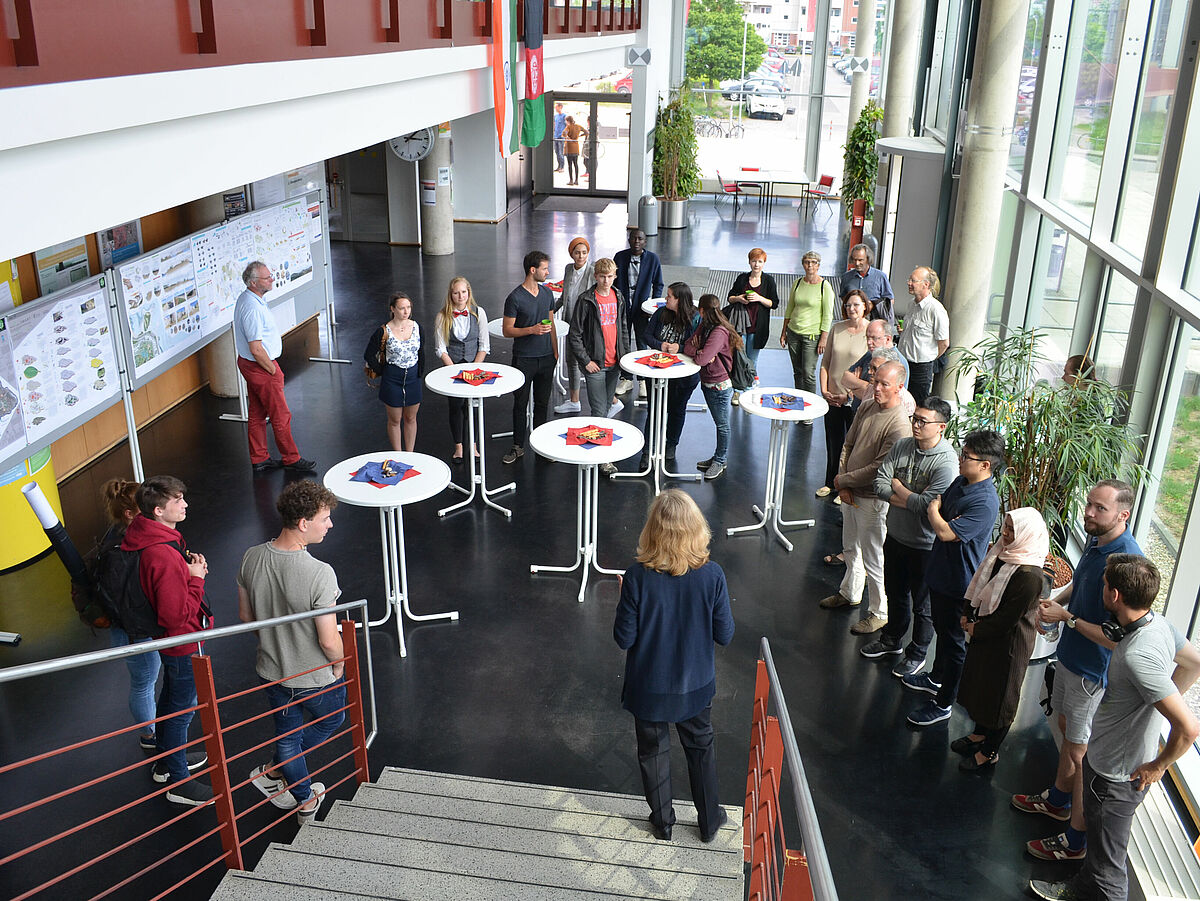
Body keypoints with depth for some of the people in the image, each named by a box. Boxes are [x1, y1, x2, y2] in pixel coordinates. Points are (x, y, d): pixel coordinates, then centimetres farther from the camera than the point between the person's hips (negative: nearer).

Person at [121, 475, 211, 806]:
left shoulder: (148, 538, -4)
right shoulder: (165, 558, -35)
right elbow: (176, 616, -32)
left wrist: (189, 566, -5)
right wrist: (196, 578, -23)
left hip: (171, 640, 10)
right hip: (183, 643, -10)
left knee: (170, 699, 27)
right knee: (181, 710, 7)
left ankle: (167, 761, 48)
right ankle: (179, 782, 24)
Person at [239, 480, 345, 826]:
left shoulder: (251, 558, -14)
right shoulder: (320, 574, -33)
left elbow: (246, 616, 1)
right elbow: (329, 641, -27)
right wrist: (338, 665, -5)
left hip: (271, 671, 5)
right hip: (317, 677, -5)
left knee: (287, 734, 27)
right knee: (330, 721, 28)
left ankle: (305, 802, 44)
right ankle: (274, 772, 31)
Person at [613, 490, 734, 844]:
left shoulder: (637, 578, -25)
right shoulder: (712, 575, -22)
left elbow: (624, 638, -16)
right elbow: (724, 635, -11)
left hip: (649, 687, -1)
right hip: (695, 685, 1)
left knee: (653, 751, 22)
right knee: (701, 747, 25)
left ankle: (662, 821, 40)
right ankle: (709, 821, 40)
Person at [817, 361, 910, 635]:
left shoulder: (899, 424, -24)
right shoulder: (867, 407, 0)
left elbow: (880, 469, -24)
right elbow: (848, 444, 6)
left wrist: (843, 479, -13)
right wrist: (842, 484, -5)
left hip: (873, 499, -8)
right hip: (850, 492, 8)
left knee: (873, 559, 5)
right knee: (850, 548, 25)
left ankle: (879, 612, 22)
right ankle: (850, 593, 47)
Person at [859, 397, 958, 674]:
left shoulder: (947, 462, -23)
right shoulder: (901, 446, -3)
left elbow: (928, 505, -30)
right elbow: (879, 483, -5)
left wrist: (897, 487, -15)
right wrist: (910, 499, -20)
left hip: (924, 545, -6)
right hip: (895, 536, 6)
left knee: (922, 604, 12)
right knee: (895, 593, 25)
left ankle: (917, 653, 33)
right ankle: (892, 641, 46)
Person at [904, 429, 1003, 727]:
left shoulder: (985, 502, -29)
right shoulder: (960, 483, 0)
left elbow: (945, 532, -30)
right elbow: (937, 505, 14)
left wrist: (934, 511, -14)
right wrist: (940, 515, -3)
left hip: (960, 584, -9)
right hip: (941, 572, 9)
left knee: (954, 641, 6)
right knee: (942, 630, 27)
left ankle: (943, 703, 20)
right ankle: (936, 679, 48)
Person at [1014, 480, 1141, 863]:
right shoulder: (1096, 542, -2)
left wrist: (1068, 617, -24)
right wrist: (1056, 601, 2)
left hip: (1094, 672, -9)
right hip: (1071, 657, 9)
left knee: (1079, 753, 3)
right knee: (1067, 730, 26)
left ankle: (1076, 840, 19)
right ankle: (1058, 800, 47)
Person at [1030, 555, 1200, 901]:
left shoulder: (1139, 655, -36)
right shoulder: (1160, 624, -9)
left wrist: (1158, 766, -19)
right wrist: (1158, 701, 11)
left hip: (1118, 776, -10)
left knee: (1106, 856, 13)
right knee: (1097, 832, 31)